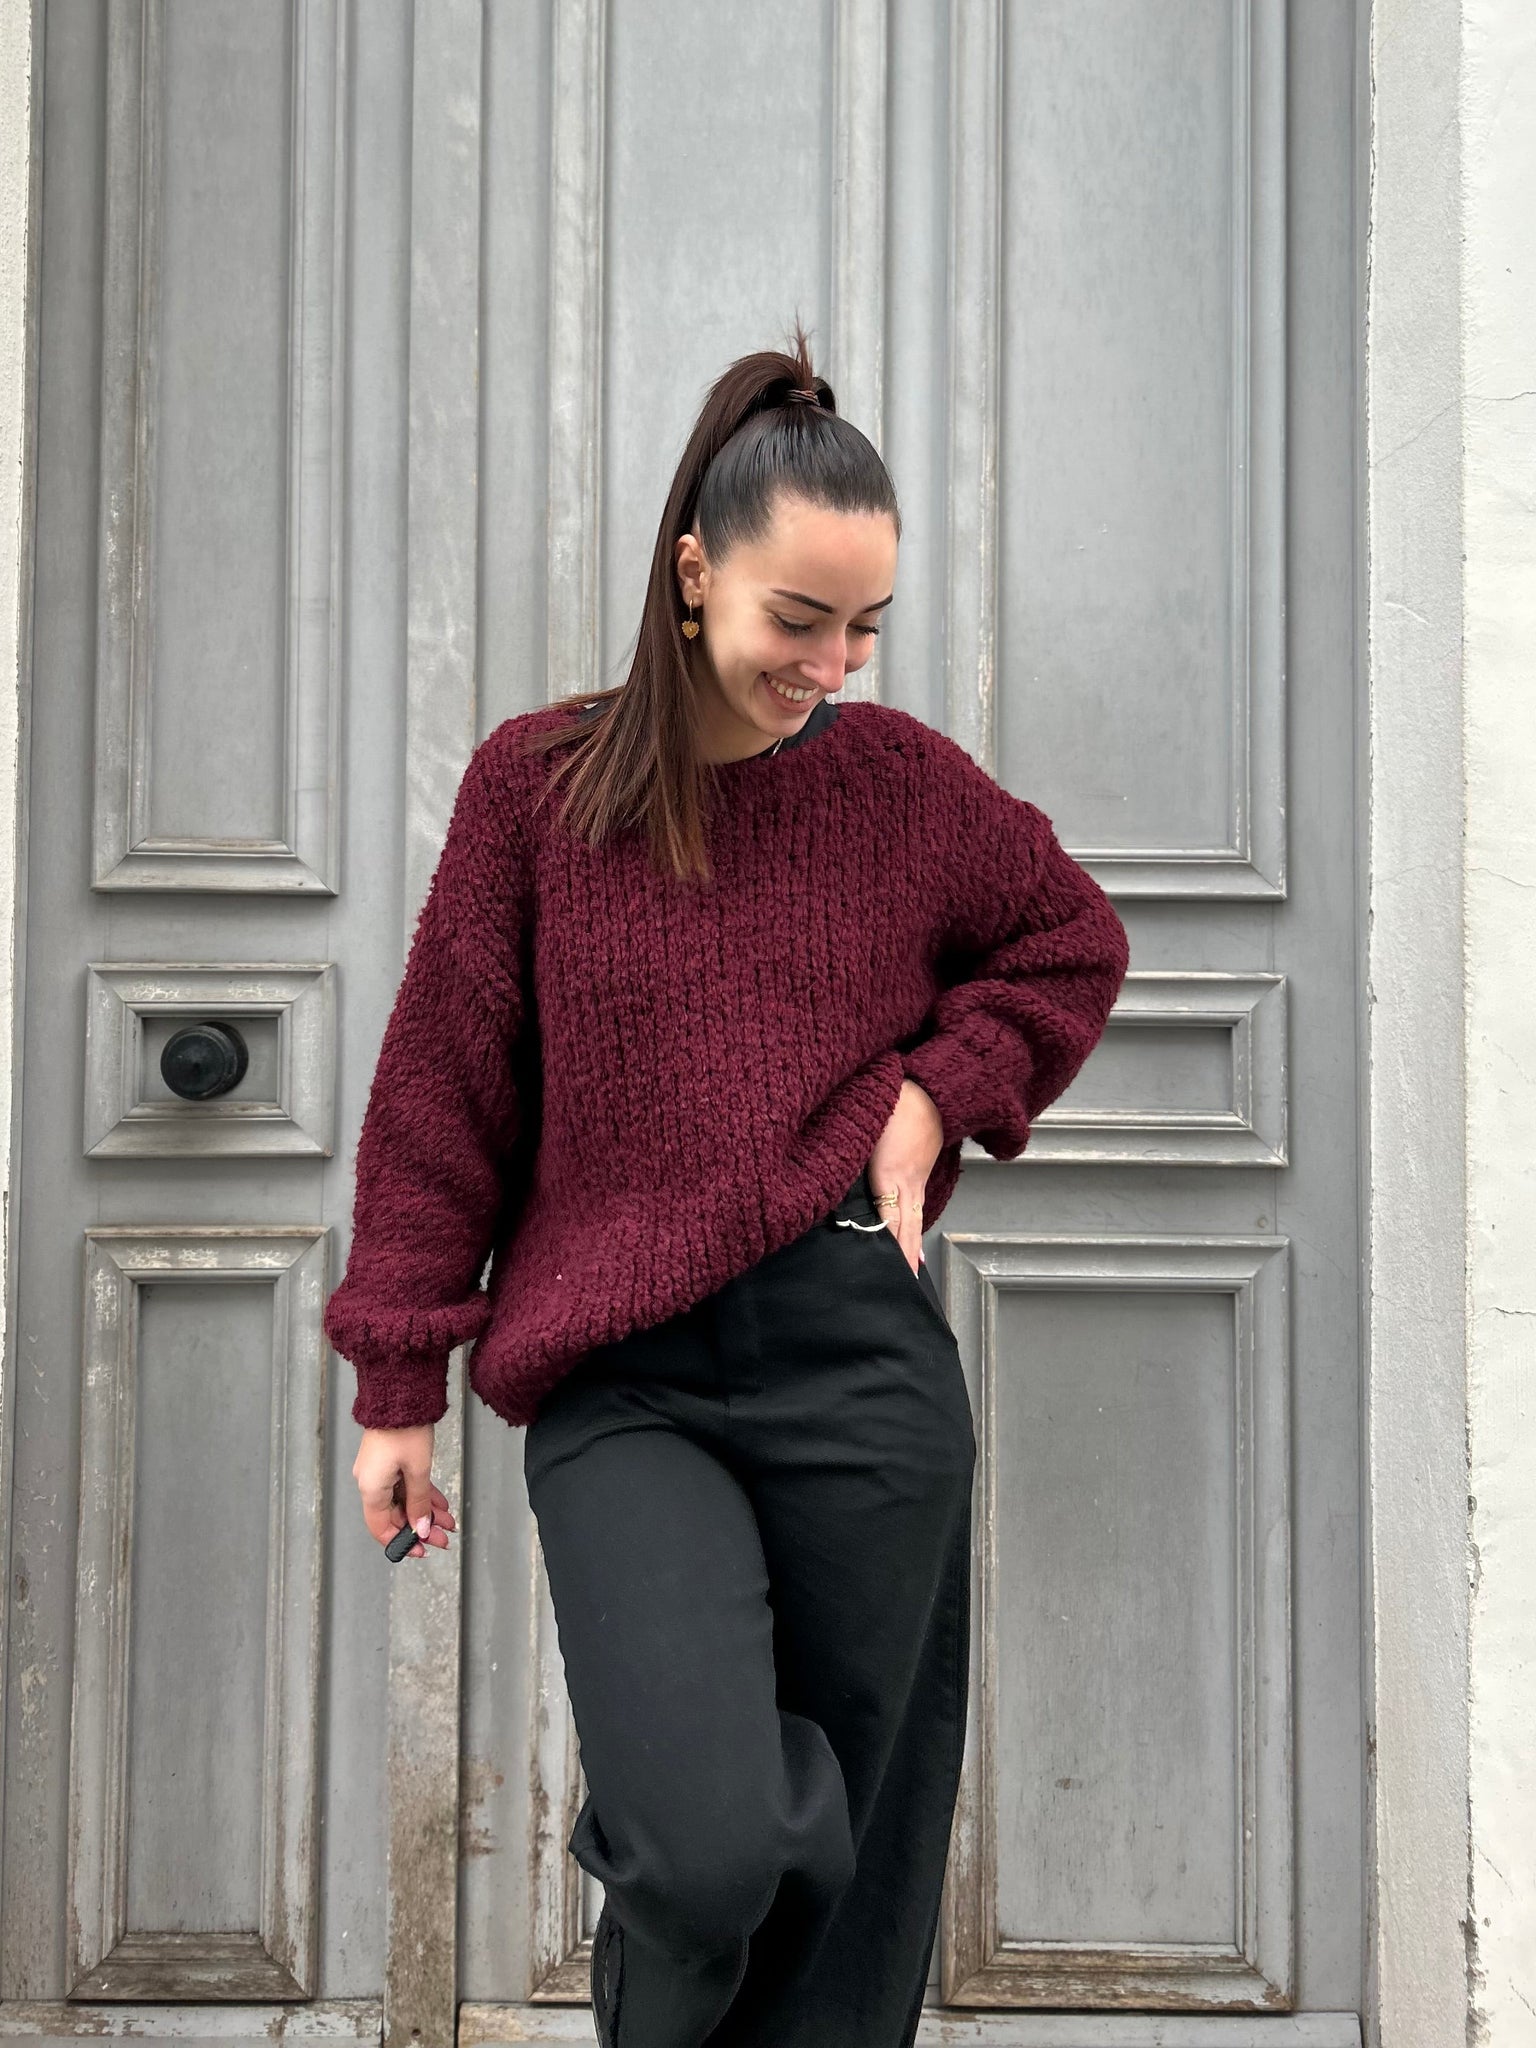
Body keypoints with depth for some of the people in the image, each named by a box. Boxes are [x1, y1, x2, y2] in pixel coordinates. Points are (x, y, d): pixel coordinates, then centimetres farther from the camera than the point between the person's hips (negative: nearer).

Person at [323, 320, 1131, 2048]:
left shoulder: (901, 778, 6)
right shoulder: (538, 783, 2)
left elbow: (1076, 941, 22)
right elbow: (440, 1097, 5)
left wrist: (941, 1093, 4)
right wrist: (396, 1386, 6)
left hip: (861, 1358, 2)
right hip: (619, 1388, -2)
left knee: (852, 1841, 8)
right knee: (706, 1842, -17)